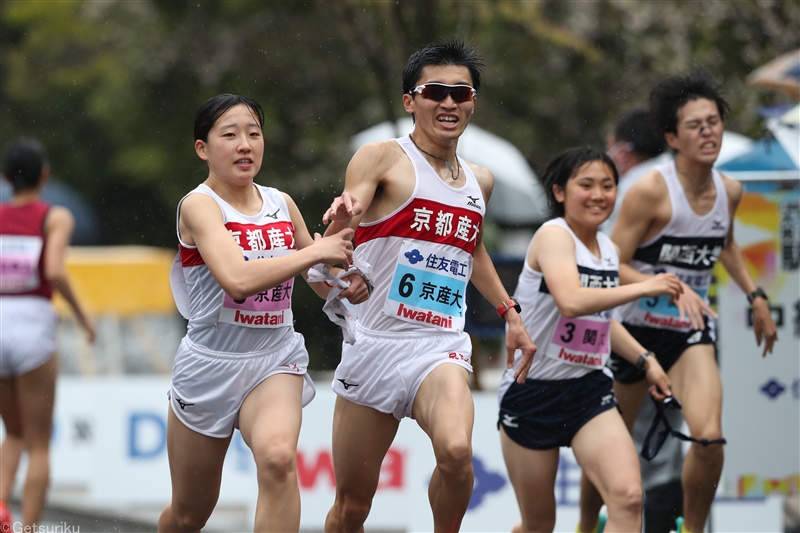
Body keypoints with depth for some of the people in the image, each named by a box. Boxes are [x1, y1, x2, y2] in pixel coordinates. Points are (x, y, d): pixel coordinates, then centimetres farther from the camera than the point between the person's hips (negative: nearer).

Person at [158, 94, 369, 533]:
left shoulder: (281, 204, 6)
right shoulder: (199, 206, -11)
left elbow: (322, 283, 20)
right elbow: (238, 279, -29)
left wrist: (346, 289, -4)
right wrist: (315, 252, -22)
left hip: (275, 360, 3)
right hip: (211, 362, -3)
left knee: (278, 456, -31)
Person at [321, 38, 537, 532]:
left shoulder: (480, 181, 14)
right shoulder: (382, 158, -3)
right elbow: (334, 242, -17)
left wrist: (510, 312, 29)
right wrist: (339, 226, -40)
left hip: (441, 347, 2)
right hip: (376, 342, -2)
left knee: (456, 450, -30)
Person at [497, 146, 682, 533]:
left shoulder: (609, 249, 9)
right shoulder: (554, 236, -14)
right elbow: (571, 301, -34)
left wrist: (644, 360, 19)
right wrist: (644, 288, -30)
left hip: (589, 390, 5)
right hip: (532, 394, -5)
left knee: (628, 497, -18)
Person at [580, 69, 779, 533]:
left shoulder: (730, 191, -1)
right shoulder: (651, 190, -19)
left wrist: (756, 296, 19)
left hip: (692, 330, 3)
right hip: (638, 326, -3)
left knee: (710, 437, -19)